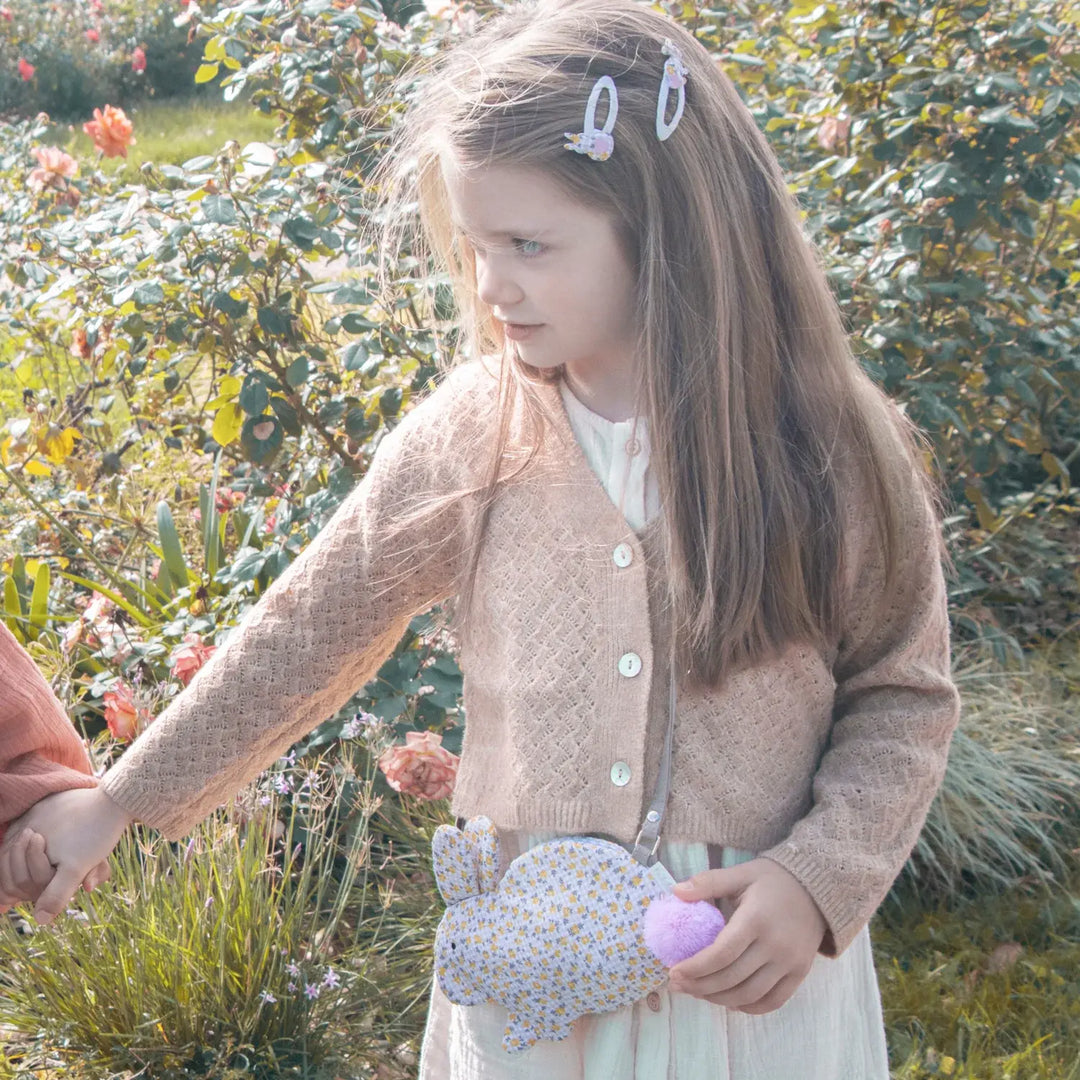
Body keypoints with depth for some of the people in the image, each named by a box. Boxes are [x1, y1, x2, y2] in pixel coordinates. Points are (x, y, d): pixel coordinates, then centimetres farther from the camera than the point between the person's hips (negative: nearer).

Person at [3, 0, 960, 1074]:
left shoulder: (835, 452, -13)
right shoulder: (464, 441, -10)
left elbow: (901, 696, -3)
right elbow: (299, 640, 0)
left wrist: (819, 877, -17)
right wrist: (118, 800, 6)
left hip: (759, 962, -1)